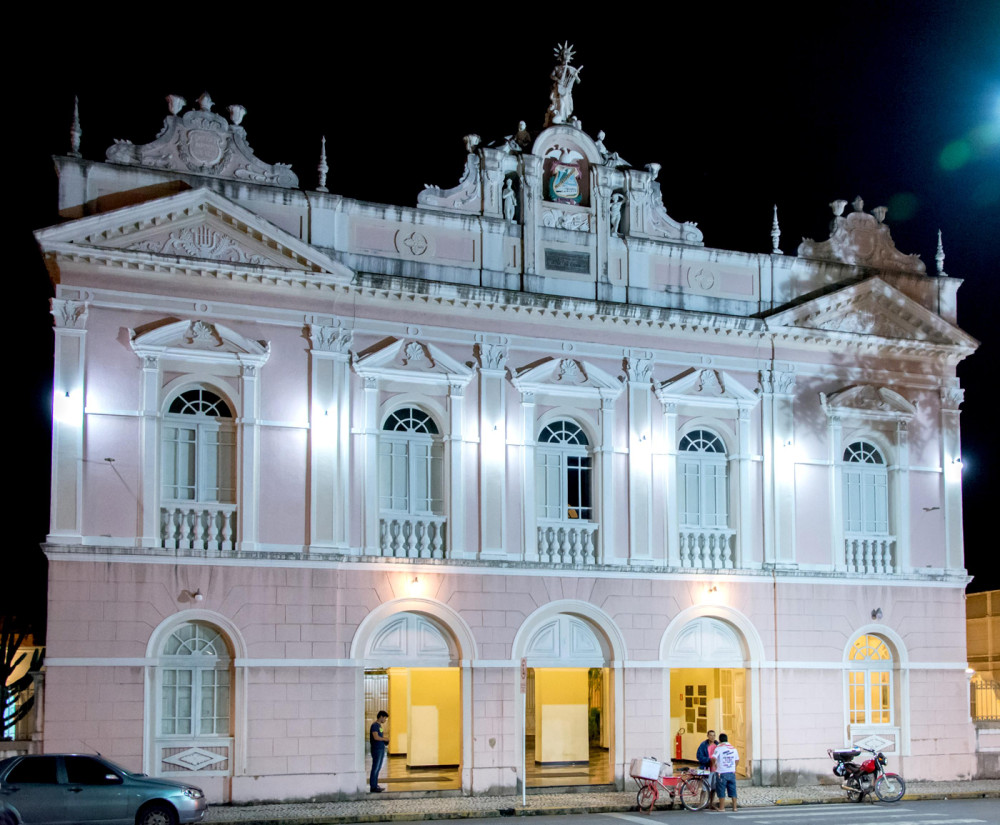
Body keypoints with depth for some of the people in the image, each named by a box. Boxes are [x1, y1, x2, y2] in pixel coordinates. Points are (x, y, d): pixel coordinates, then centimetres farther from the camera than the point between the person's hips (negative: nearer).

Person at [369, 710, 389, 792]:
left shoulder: (379, 725, 17)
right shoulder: (375, 725, -13)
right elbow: (376, 737, -23)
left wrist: (385, 738, 9)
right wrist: (384, 739, -8)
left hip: (381, 749, 10)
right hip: (376, 749, -10)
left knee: (378, 768, 12)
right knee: (375, 768, -6)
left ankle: (375, 785, 18)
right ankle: (373, 787, -4)